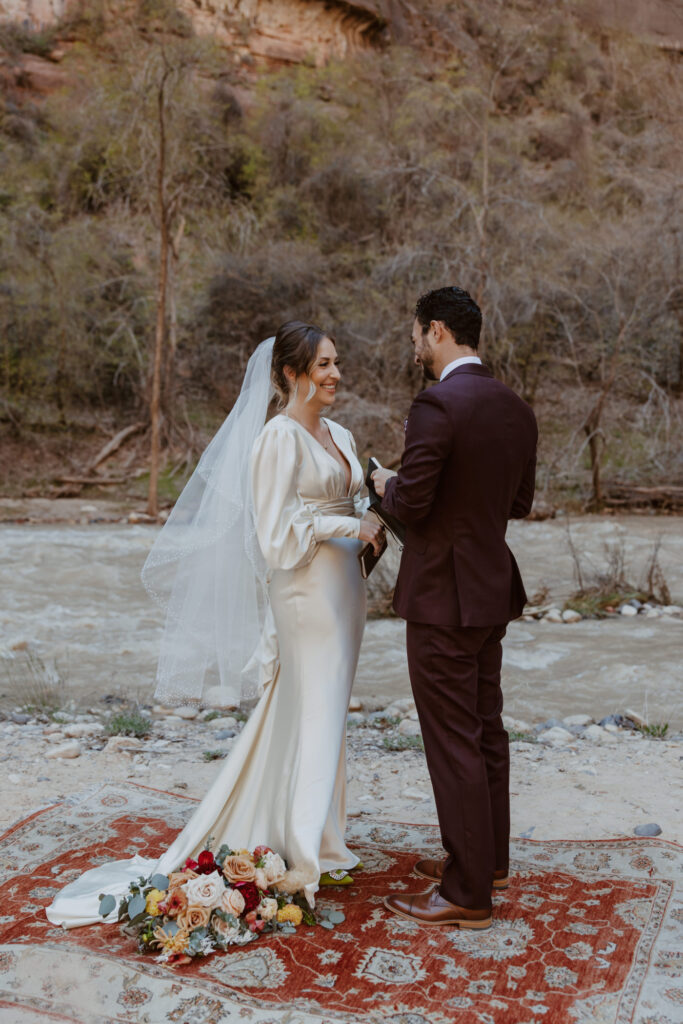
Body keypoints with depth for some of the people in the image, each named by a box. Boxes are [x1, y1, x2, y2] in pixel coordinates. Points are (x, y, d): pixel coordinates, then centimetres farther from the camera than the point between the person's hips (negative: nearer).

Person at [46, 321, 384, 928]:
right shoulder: (278, 438, -13)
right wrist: (350, 526, -16)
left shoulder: (340, 436, 14)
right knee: (315, 715, -1)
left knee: (301, 714, 14)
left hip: (342, 588, 8)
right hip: (306, 590, -8)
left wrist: (372, 528, -1)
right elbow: (277, 531, -17)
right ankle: (306, 858, 13)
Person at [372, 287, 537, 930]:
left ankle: (467, 894, 10)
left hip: (442, 598, -9)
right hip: (492, 590, 9)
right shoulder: (515, 409, 8)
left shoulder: (436, 406, -19)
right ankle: (488, 859, 34)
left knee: (453, 743, 0)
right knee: (486, 729, 19)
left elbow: (410, 504, -20)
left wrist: (387, 485, 1)